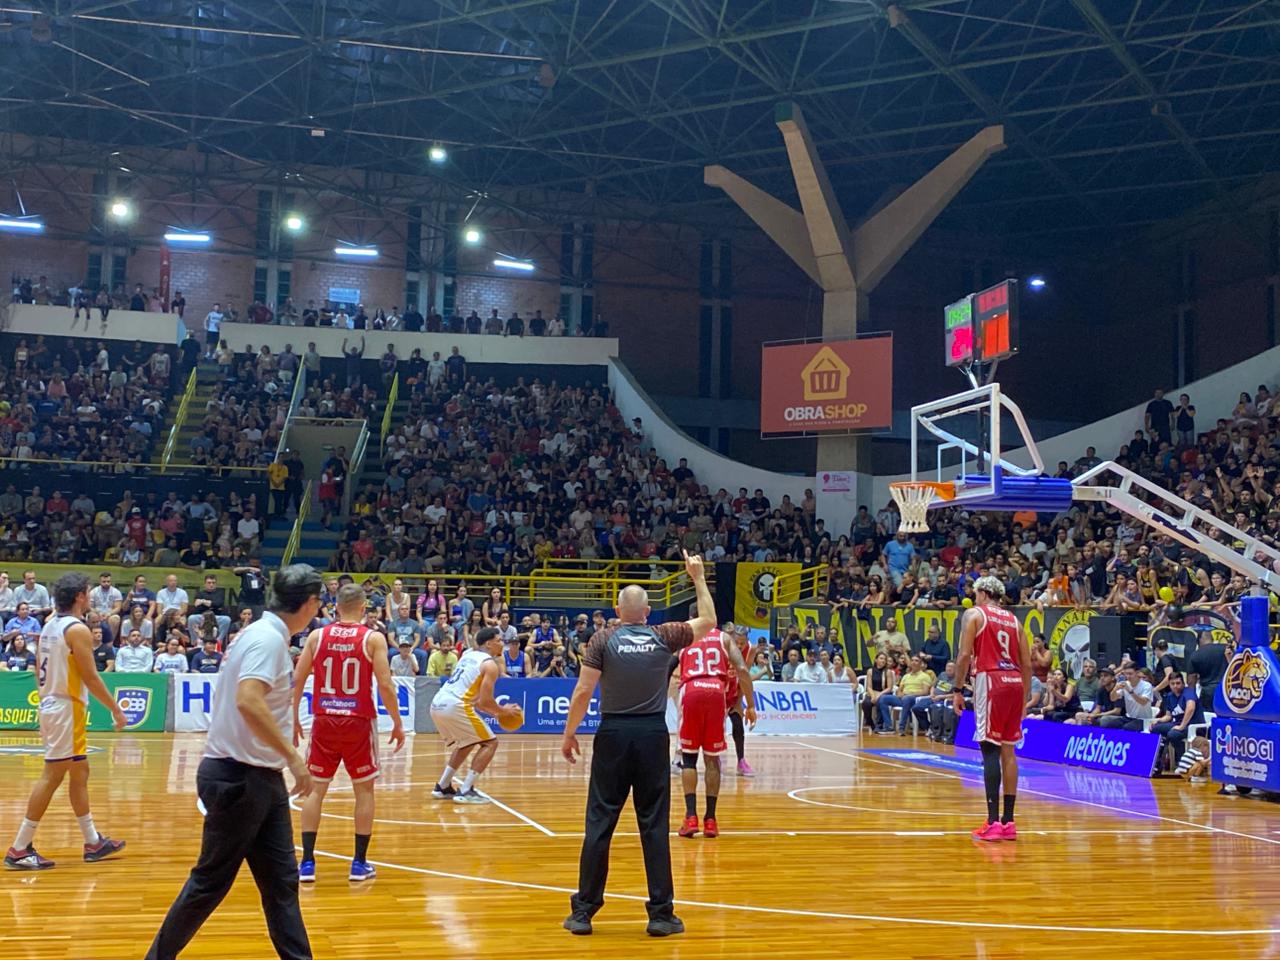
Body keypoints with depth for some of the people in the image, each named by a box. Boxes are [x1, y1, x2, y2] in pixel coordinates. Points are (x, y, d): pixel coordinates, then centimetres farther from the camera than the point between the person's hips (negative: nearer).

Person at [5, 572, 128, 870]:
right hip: (67, 708, -10)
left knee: (80, 773, 15)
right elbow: (91, 678, -16)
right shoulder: (77, 629, -15)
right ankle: (19, 849, -3)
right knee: (51, 776, -5)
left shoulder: (49, 626, 11)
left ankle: (93, 842, 22)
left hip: (51, 705, 10)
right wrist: (116, 709, -9)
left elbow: (39, 672, 16)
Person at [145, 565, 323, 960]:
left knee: (281, 880, 10)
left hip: (259, 779, 10)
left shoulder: (269, 636, 11)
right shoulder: (267, 638, -18)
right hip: (237, 778, -10)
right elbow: (248, 701, -32)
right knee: (210, 882, 3)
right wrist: (293, 756, -28)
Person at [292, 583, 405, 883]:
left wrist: (294, 720, 12)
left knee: (315, 789, 11)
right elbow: (385, 685, -10)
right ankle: (359, 863, 12)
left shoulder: (316, 636, 1)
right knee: (364, 790, 11)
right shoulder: (373, 638, -6)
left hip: (324, 721, 2)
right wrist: (398, 724, -1)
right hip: (359, 722, -2)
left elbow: (297, 682, 1)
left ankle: (307, 863, 7)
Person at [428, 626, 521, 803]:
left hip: (437, 704, 9)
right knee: (490, 743, 3)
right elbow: (485, 700, -8)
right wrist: (503, 711, 11)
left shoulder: (468, 655, 22)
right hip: (454, 707, -9)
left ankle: (442, 787, 27)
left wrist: (493, 712, 28)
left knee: (466, 744, 29)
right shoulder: (490, 664, -3)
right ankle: (465, 792, -4)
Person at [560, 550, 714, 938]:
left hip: (613, 734, -1)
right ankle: (661, 914, 8)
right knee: (654, 825, 5)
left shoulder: (603, 639, -3)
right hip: (653, 734, 1)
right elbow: (708, 622, 17)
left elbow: (583, 692, -6)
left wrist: (569, 733, 5)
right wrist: (699, 579, 24)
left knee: (599, 823, 5)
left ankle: (583, 911, 9)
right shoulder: (663, 637, 1)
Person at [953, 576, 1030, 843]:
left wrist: (958, 690, -2)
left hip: (990, 681, -6)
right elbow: (1027, 663, 16)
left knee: (990, 750, -7)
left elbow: (965, 655, -7)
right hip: (1015, 683, 6)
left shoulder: (974, 613, 4)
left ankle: (993, 822, -12)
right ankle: (1008, 821, 12)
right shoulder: (1013, 619, 20)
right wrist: (1024, 698, 21)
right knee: (1008, 751, 10)